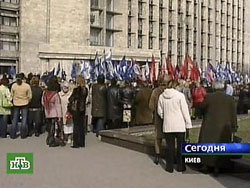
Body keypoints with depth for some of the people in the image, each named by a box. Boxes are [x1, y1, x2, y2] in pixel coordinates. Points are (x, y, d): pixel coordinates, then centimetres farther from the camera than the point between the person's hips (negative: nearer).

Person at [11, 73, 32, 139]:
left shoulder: (13, 85, -9)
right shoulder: (27, 86, -14)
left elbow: (12, 95, 0)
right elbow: (30, 96, -7)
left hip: (16, 104, 2)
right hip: (24, 104, -2)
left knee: (15, 119, 11)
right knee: (24, 119, 7)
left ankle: (13, 135, 14)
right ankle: (23, 134, 9)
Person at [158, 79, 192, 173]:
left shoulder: (161, 96, 0)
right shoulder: (180, 95, -10)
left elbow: (160, 111, 7)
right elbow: (185, 110, -7)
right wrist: (188, 123, -1)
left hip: (167, 125, 2)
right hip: (179, 125, -2)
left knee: (170, 146, 10)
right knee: (181, 146, 10)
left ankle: (169, 167, 15)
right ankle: (180, 166, 17)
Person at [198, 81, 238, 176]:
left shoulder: (209, 97, -10)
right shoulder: (230, 99, -3)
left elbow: (202, 107, 3)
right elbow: (233, 115, -1)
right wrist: (234, 127, 6)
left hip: (209, 127, -1)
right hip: (224, 128, 2)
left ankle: (205, 165, 17)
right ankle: (217, 167, 14)